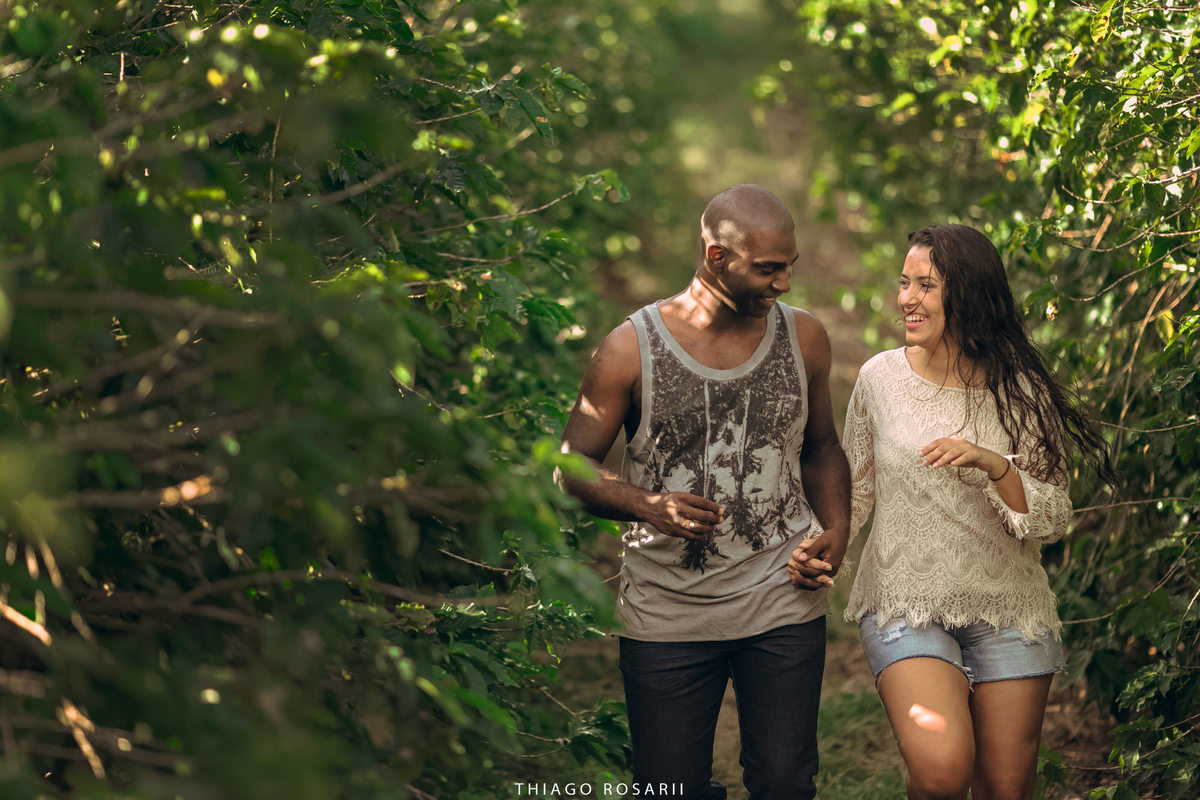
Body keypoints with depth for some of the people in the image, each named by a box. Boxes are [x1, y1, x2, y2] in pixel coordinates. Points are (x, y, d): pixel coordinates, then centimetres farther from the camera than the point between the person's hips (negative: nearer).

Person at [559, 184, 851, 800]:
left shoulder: (803, 338, 4)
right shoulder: (632, 347, -6)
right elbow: (570, 471, -2)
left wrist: (836, 529, 1)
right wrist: (645, 505, -20)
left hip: (782, 606, 2)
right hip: (666, 616, -2)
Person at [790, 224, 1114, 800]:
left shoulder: (1020, 391, -3)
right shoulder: (880, 378, -1)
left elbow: (1052, 522, -5)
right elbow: (854, 488, 11)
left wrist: (993, 464, -20)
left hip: (1008, 613, 1)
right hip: (906, 604, -1)